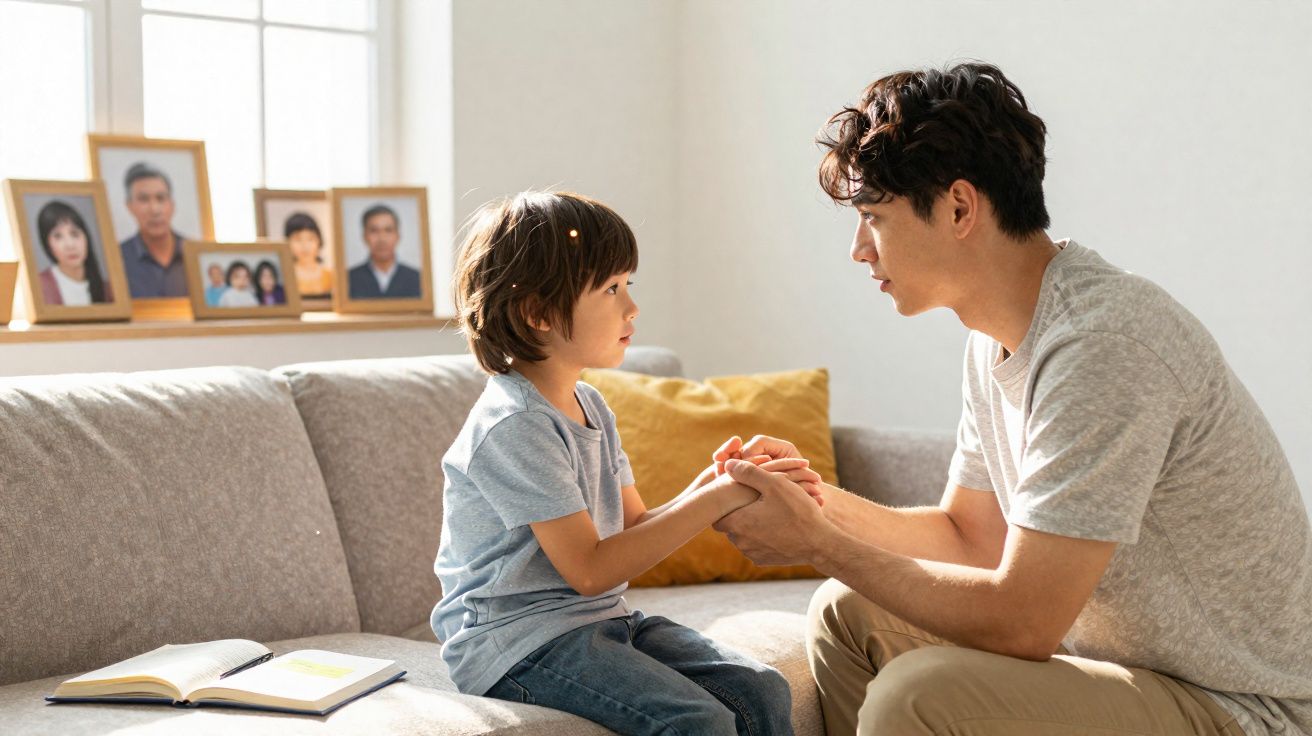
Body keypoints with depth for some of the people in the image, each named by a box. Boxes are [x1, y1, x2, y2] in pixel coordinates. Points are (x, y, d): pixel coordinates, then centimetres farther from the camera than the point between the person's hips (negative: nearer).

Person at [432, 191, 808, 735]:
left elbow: (635, 529, 9)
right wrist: (715, 501, -20)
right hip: (516, 641, -9)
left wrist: (707, 487, -10)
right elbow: (589, 570, -21)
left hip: (601, 619, 9)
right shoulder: (515, 426, -18)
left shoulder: (590, 406, 12)